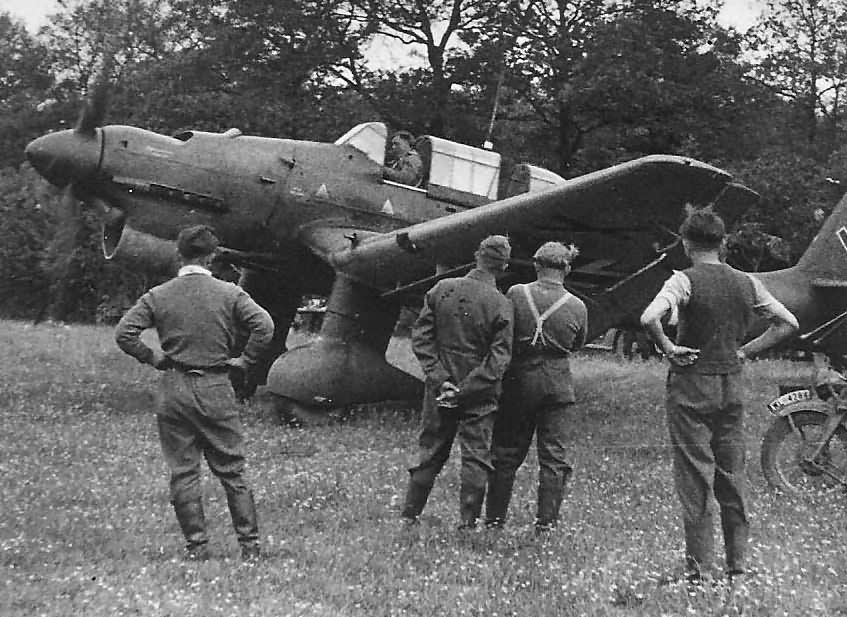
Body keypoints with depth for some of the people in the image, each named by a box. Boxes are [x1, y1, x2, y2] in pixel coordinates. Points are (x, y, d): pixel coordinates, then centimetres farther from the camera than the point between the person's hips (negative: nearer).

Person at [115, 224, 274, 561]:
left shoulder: (158, 296, 0)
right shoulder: (229, 293, -3)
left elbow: (124, 333, -7)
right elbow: (264, 326, -14)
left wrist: (152, 357, 5)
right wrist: (244, 360, -2)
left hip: (174, 390, 1)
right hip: (216, 390, 0)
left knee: (183, 473, 8)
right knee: (232, 471, 8)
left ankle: (196, 546, 10)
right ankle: (250, 544, 10)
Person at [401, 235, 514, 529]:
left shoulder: (442, 289, -3)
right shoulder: (500, 304, -11)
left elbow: (420, 336, -4)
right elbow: (498, 358, -15)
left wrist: (440, 379, -6)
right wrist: (466, 389, -13)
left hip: (440, 389, 3)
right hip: (480, 395, -3)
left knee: (431, 452, 15)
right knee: (476, 457, 7)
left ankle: (409, 516, 20)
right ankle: (468, 522, 8)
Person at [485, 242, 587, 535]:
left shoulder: (516, 294, -9)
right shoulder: (577, 306, -6)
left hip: (519, 379, 0)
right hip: (557, 384, 0)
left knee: (507, 452, 11)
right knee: (553, 455, 8)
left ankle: (494, 517, 19)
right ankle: (546, 522, 10)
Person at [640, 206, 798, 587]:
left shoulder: (685, 281, -11)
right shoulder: (746, 284, 5)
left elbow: (649, 318, -28)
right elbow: (789, 323, 11)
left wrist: (668, 349, -13)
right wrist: (747, 350, 10)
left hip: (692, 386, -5)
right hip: (732, 385, 5)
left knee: (694, 480, 1)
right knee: (732, 478, 12)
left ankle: (698, 572, 4)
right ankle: (737, 570, 18)